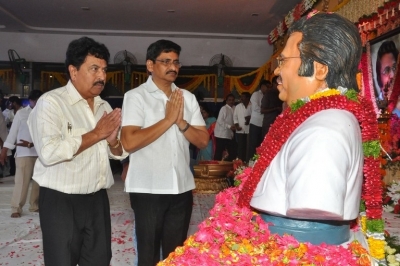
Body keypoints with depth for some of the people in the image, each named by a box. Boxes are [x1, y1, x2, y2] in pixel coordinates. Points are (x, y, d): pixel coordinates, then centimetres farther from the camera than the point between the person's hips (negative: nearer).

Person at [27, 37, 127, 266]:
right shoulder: (51, 102, -11)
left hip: (98, 200, 6)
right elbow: (49, 152, -26)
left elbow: (120, 153, 15)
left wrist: (112, 141, -9)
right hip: (61, 202, -6)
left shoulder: (105, 107, 11)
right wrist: (96, 134, -17)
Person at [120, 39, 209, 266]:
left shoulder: (188, 98, 8)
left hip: (182, 188, 4)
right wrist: (168, 119, -15)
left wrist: (181, 122, -12)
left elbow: (203, 141, 5)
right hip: (148, 189, -4)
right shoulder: (136, 96, -6)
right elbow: (129, 142, -18)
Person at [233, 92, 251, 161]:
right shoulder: (238, 106, 9)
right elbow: (235, 117, 11)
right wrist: (236, 125, -2)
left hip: (249, 130, -2)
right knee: (241, 147, 0)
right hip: (240, 131, 2)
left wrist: (250, 119, -18)